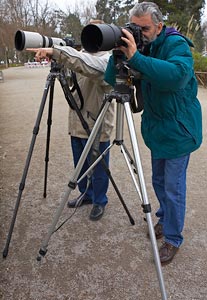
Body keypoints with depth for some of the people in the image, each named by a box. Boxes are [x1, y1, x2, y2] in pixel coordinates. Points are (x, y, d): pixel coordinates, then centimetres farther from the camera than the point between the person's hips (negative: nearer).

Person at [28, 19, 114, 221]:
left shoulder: (107, 59, -13)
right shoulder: (83, 54, 13)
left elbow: (89, 66, -37)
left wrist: (55, 52, -43)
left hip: (97, 126, -7)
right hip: (77, 124, 8)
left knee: (98, 170, 8)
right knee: (80, 167, 20)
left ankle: (99, 201, 29)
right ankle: (86, 195, 41)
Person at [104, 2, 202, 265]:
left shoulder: (177, 44, -16)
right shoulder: (138, 45, 2)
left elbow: (178, 75, -38)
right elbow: (111, 80, -4)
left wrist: (135, 57, -38)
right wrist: (119, 53, -20)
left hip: (179, 129, -6)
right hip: (156, 129, 7)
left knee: (173, 188, 1)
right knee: (158, 181, 19)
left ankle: (173, 239, 20)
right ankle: (164, 219, 42)